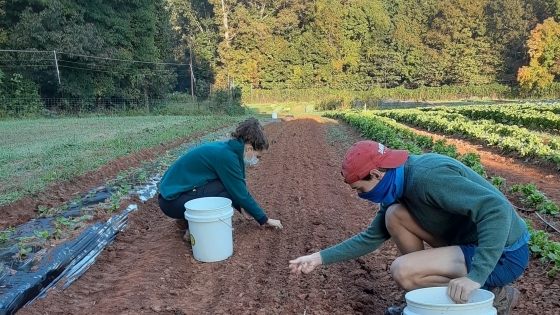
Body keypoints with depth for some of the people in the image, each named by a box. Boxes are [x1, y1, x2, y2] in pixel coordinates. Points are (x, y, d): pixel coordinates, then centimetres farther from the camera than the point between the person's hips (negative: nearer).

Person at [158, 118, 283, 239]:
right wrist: (265, 219, -4)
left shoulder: (225, 149, 6)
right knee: (228, 189, -17)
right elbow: (241, 193, -15)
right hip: (173, 200, -9)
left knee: (229, 185, 11)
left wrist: (241, 207, 10)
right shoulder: (226, 156, -20)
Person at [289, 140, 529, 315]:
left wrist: (476, 276, -38)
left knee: (402, 270, -22)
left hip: (503, 254, -8)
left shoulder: (427, 175, -27)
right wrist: (321, 257, 5)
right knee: (395, 215, -1)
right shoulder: (399, 185, 2)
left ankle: (494, 296, 0)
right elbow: (371, 237, 9)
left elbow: (497, 209, -33)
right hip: (468, 241, 8)